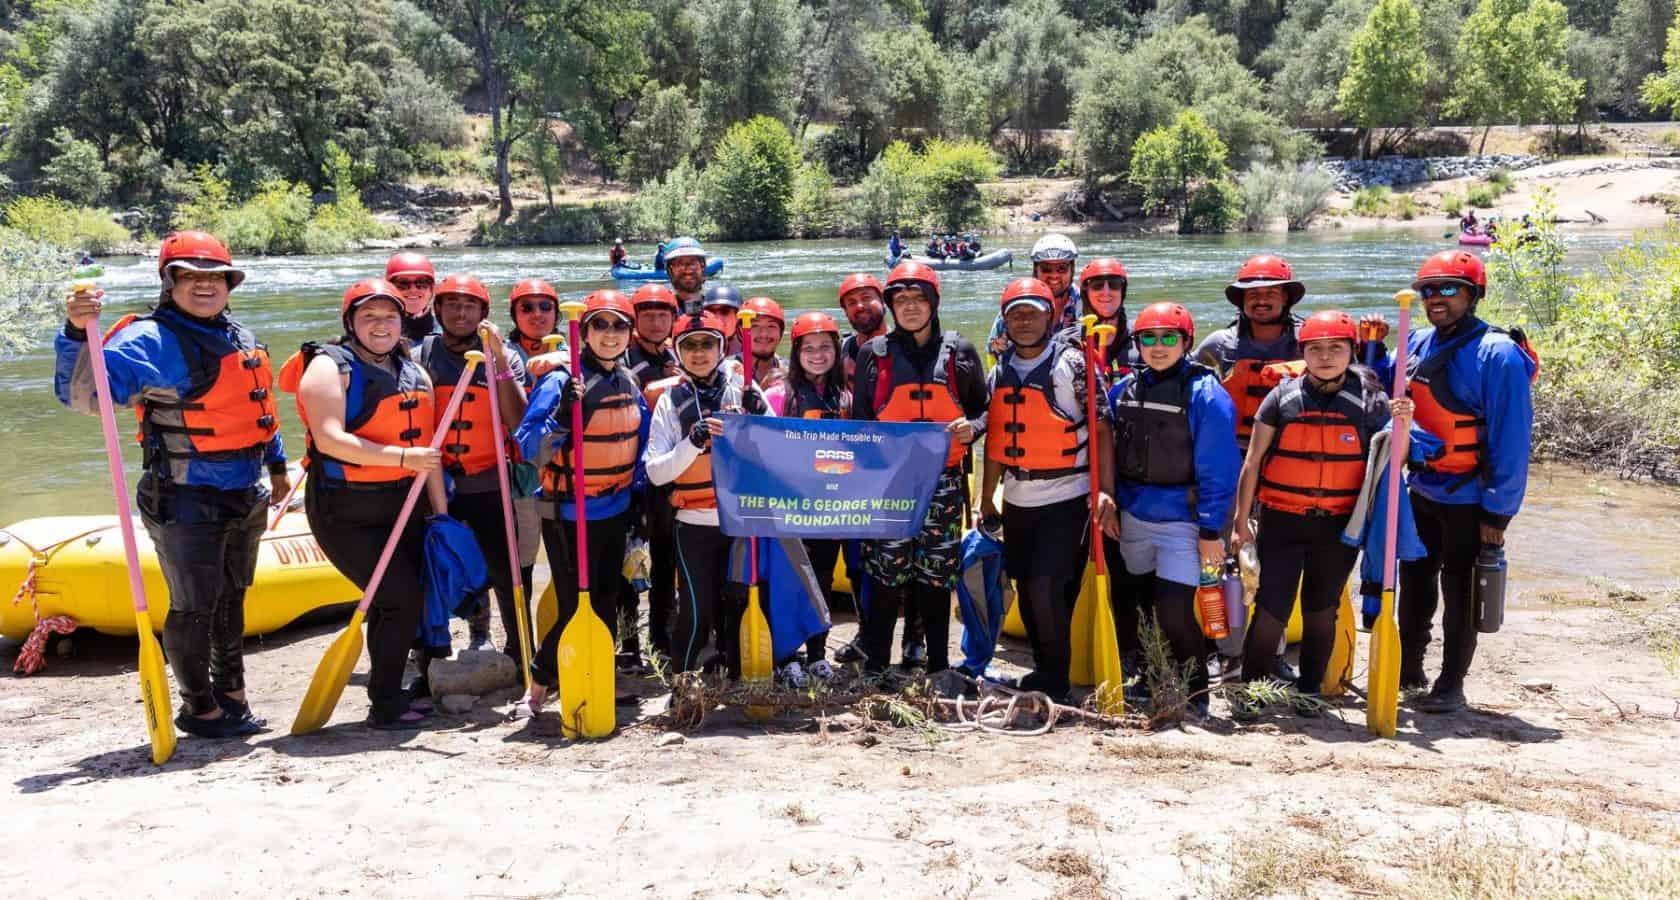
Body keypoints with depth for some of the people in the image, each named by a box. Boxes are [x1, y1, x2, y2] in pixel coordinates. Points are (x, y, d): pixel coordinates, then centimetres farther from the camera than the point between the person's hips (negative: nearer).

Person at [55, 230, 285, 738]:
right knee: (195, 606, -1)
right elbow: (83, 395, -23)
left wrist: (277, 466, 27)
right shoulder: (149, 341, -13)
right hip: (185, 501, -7)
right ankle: (198, 708, 17)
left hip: (245, 498, 8)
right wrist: (77, 334, -38)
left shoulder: (240, 338, 10)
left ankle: (230, 696, 34)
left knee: (231, 599, 19)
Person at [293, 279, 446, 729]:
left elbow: (427, 450, 12)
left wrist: (441, 514, 10)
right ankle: (385, 705, 5)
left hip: (401, 508, 7)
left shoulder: (415, 374, 12)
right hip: (346, 512, -7)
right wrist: (401, 457, -27)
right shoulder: (331, 367, -8)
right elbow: (330, 440, -21)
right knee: (402, 599, -10)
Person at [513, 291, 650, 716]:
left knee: (606, 602, 12)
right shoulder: (561, 382, -14)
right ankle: (539, 686, 12)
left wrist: (636, 496, 15)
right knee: (575, 606, -6)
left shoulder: (630, 384, 6)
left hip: (615, 512, 6)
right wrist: (561, 416, -33)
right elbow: (528, 447, -18)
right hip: (569, 515, -6)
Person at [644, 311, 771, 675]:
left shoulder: (742, 387, 2)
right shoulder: (671, 400, 1)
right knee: (696, 614, -3)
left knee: (738, 605, 8)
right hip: (695, 523, -1)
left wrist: (759, 416, -15)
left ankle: (735, 679, 26)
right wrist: (693, 442, -21)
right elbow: (656, 473, -7)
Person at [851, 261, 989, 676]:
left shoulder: (960, 351, 6)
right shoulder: (874, 353, 5)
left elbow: (983, 408, 12)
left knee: (937, 575, 8)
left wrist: (972, 428, -10)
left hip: (943, 483, 1)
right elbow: (860, 420, 8)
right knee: (887, 575, -2)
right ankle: (875, 665, 9)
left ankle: (938, 664, 19)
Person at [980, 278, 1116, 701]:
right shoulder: (1000, 372, 9)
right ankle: (1044, 670, 30)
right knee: (1027, 592, 13)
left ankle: (1055, 681, 7)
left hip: (1066, 499, -6)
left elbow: (1101, 429, -10)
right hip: (1017, 501, 6)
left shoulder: (1073, 364, -8)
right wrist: (986, 500, 15)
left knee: (1047, 591, -11)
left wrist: (1105, 491, -18)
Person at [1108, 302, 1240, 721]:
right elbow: (1111, 454, 13)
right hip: (1133, 516, 6)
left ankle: (1194, 693, 8)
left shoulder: (1205, 393, -11)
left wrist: (1211, 530, -14)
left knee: (1175, 609, -12)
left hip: (1182, 520, -6)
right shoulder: (1124, 390, 4)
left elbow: (1218, 468, -13)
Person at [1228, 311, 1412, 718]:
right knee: (1271, 610, -3)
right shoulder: (1283, 397, -2)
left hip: (1339, 526, 1)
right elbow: (1253, 462, 1)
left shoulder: (1370, 401, 0)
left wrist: (1402, 426, -16)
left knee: (1321, 611, 13)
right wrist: (1241, 522, -1)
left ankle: (1308, 692, 26)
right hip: (1281, 521, -1)